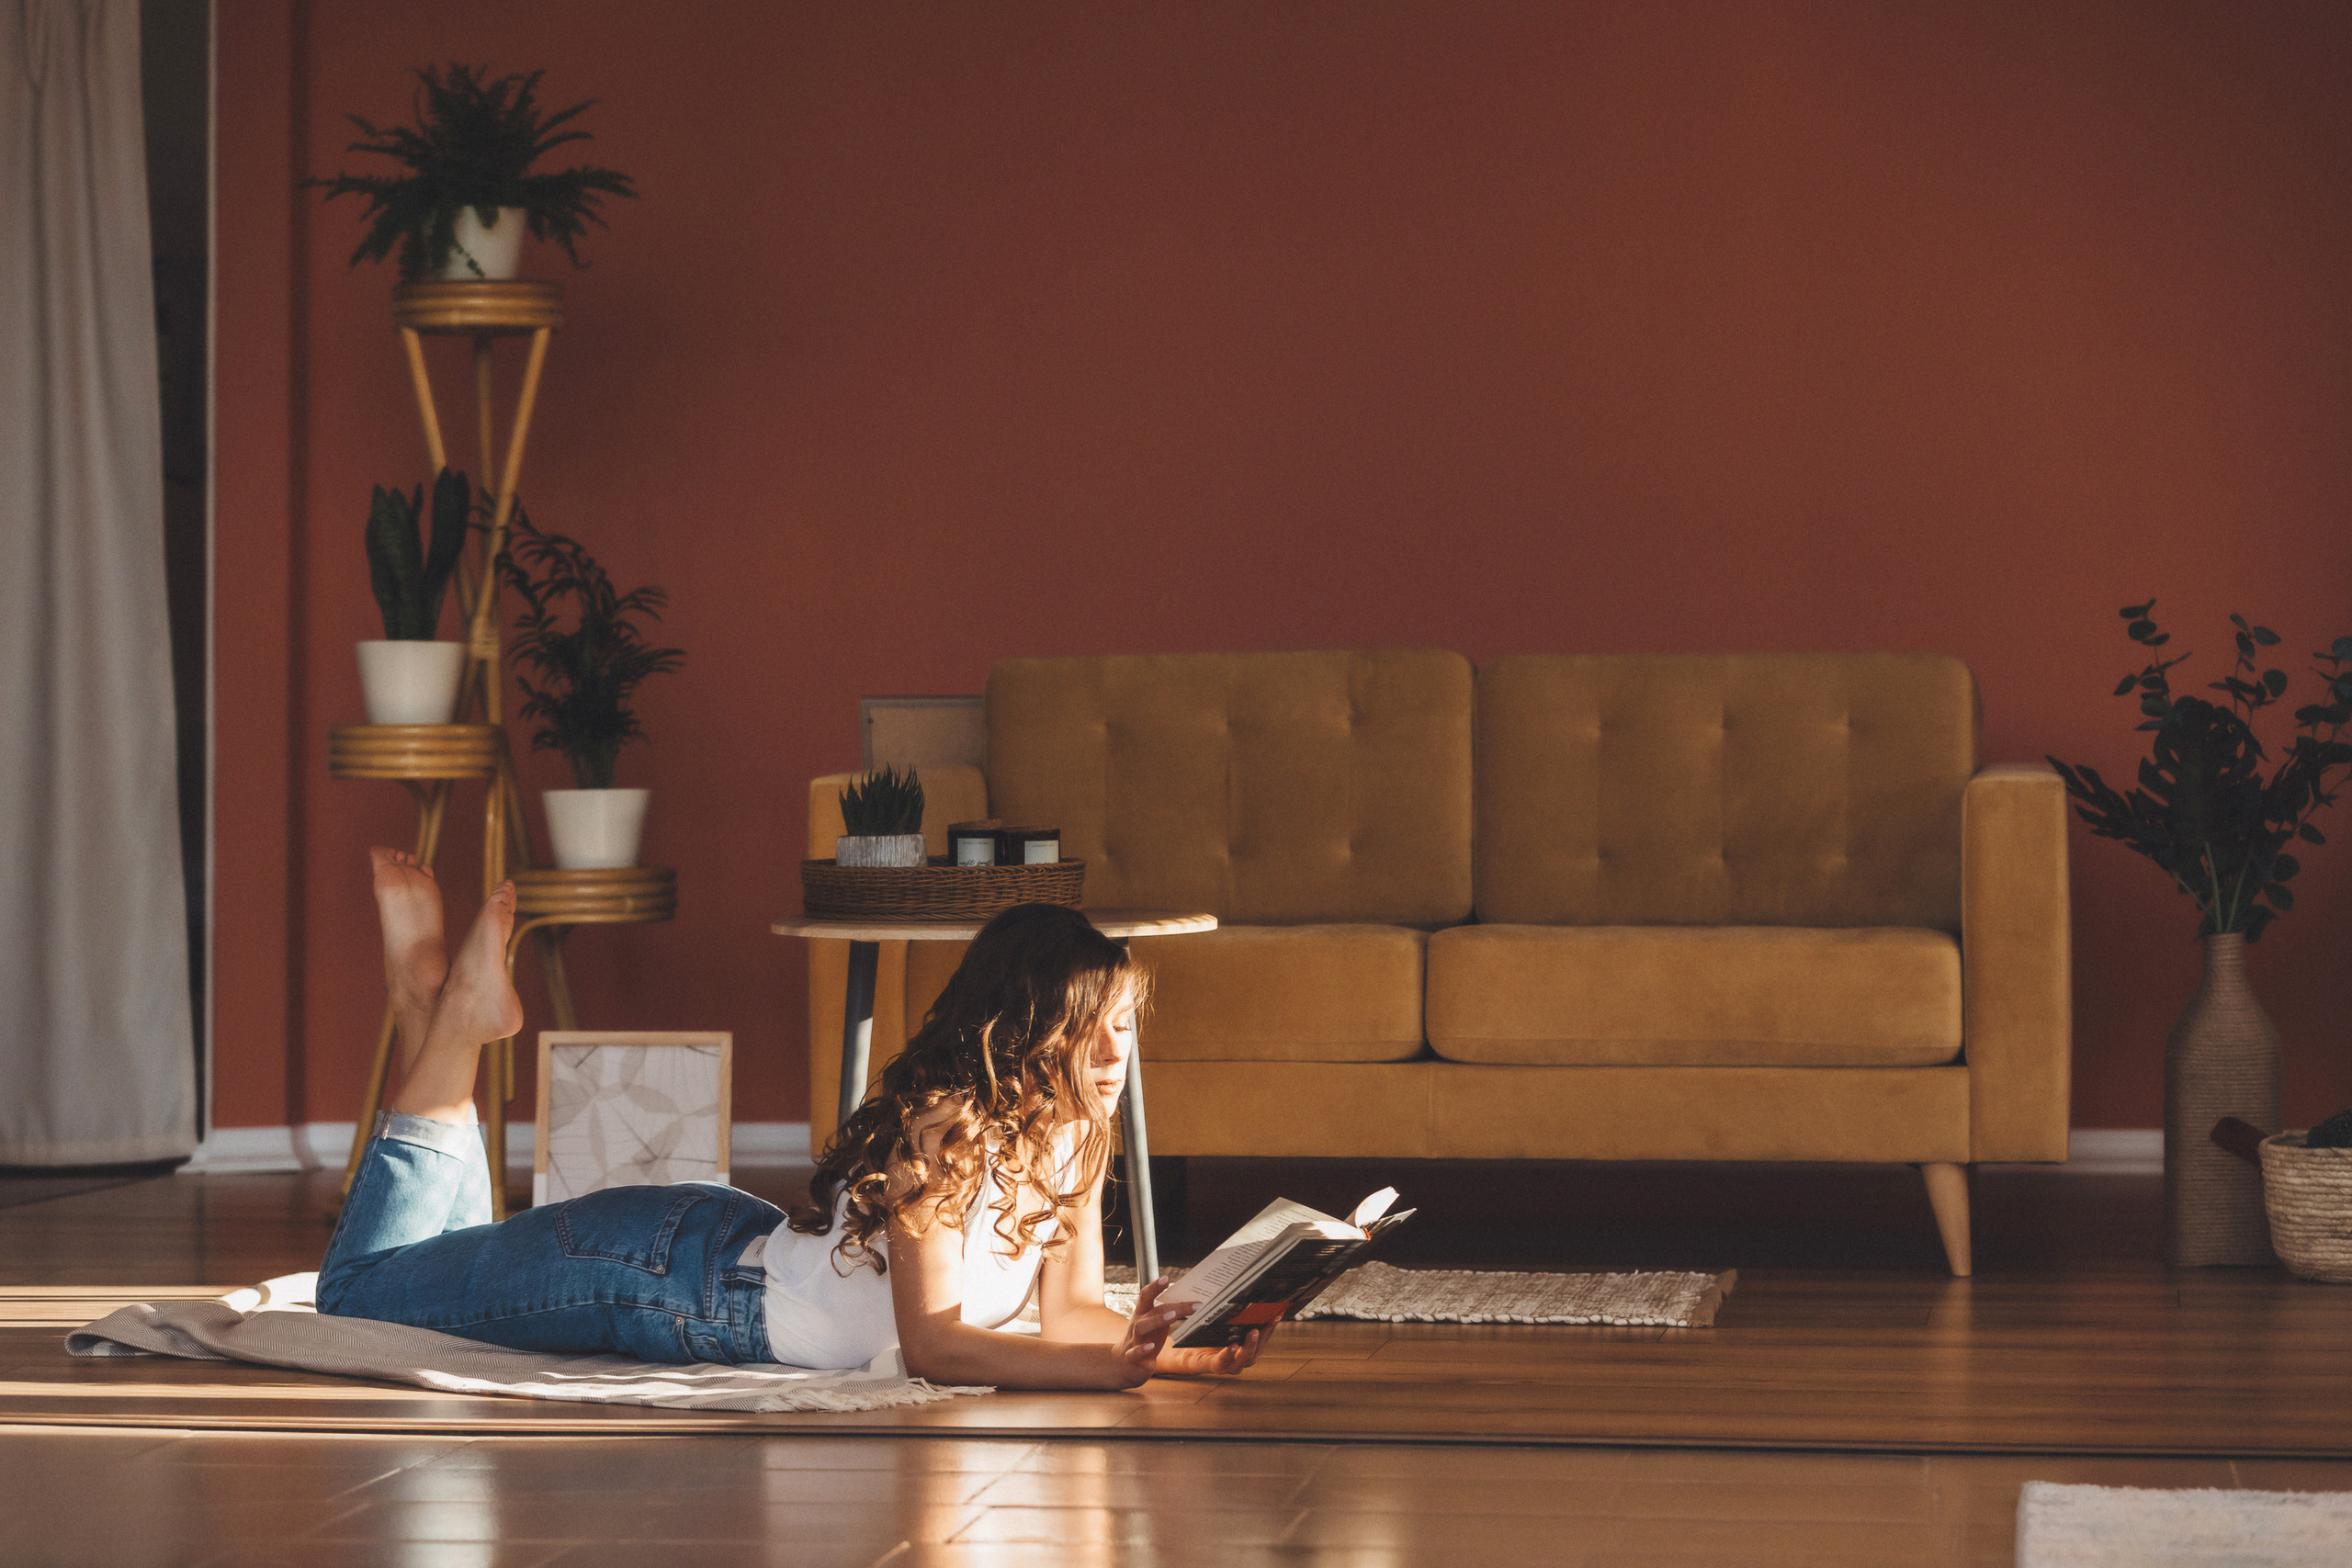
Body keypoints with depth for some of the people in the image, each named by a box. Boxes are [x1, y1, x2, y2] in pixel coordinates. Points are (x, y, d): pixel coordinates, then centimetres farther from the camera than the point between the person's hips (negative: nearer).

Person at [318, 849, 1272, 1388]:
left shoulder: (1073, 1134, -9)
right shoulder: (944, 1130, -34)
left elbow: (1069, 1311, -6)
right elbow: (933, 1345, -37)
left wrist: (1182, 1348, -26)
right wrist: (1110, 1370, -48)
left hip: (734, 1260, 7)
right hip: (668, 1273, -7)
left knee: (460, 1265, 28)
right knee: (359, 1294, 6)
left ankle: (436, 998, 30)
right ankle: (454, 1008, 15)